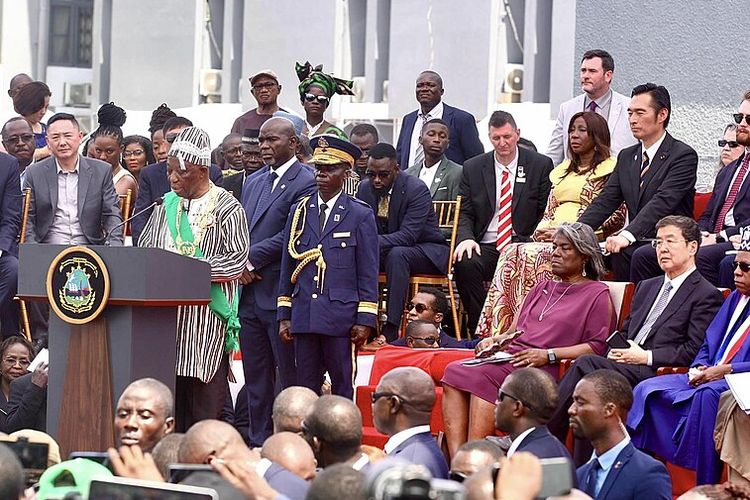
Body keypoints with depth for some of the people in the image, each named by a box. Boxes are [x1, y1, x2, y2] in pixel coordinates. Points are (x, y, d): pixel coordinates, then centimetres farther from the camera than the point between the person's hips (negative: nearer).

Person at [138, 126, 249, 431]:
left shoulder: (227, 209, -2)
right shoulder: (166, 206, 15)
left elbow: (237, 259, -10)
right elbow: (144, 249, 18)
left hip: (206, 320, -5)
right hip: (166, 317, 5)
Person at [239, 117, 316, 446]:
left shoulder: (306, 183, -9)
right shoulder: (253, 182, 18)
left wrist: (251, 258, -11)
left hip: (281, 293, -8)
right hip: (250, 292, 8)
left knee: (289, 377, -3)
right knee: (256, 379, 11)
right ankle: (259, 442, 17)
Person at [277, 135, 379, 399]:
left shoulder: (361, 216, 1)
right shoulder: (299, 212, 11)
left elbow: (368, 273, -1)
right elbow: (287, 267, 14)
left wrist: (365, 320, -7)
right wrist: (284, 316, 9)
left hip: (341, 318, -3)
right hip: (303, 318, 3)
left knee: (342, 389, 1)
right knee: (305, 389, 5)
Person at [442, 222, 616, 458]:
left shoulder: (597, 294, 8)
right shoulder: (542, 289, 31)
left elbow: (597, 346, -5)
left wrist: (548, 355, -14)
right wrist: (494, 341, 4)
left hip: (547, 369, -7)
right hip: (511, 357, 7)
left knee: (481, 376, -33)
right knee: (454, 371, -22)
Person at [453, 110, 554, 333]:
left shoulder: (540, 165, 6)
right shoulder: (472, 168, 12)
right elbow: (464, 213, 11)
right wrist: (466, 238, -10)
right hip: (485, 246, 2)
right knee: (464, 263, -31)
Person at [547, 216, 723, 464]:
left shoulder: (706, 295, 2)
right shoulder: (646, 287, 28)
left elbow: (695, 351, -7)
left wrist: (646, 357, -11)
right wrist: (618, 349, 5)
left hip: (653, 372, -6)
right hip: (624, 366, 7)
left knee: (585, 363, -28)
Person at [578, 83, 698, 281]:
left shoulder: (684, 155, -6)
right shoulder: (626, 157, 18)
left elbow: (662, 202, -19)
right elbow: (605, 202, 10)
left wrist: (627, 235, -31)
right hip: (635, 245, 6)